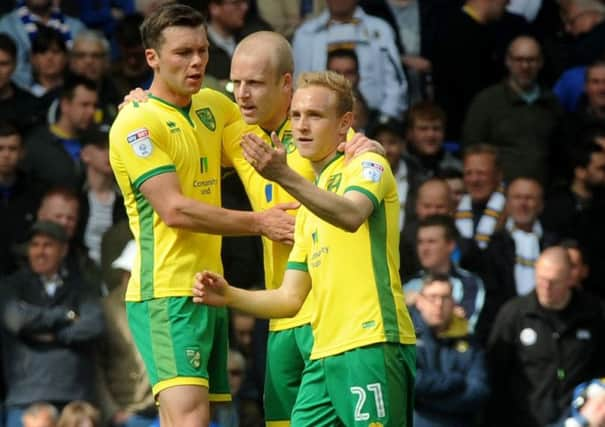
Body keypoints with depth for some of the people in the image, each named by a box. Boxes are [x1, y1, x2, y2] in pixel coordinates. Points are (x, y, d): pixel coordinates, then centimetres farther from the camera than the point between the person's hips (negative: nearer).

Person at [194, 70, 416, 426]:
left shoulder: (367, 166, 0)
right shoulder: (310, 208, 24)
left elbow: (351, 216, -24)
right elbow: (290, 298, 21)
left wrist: (286, 177, -37)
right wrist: (229, 296, 4)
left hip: (371, 346, -8)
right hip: (324, 355, 8)